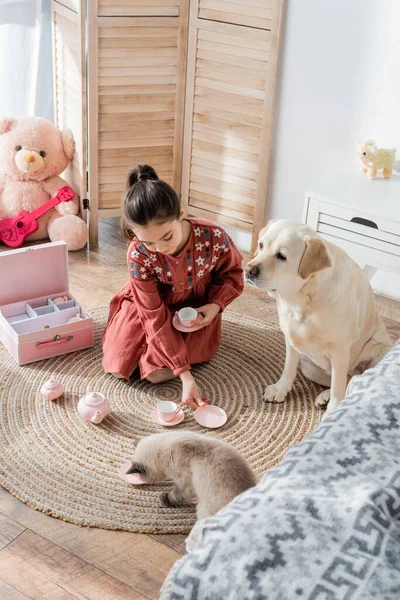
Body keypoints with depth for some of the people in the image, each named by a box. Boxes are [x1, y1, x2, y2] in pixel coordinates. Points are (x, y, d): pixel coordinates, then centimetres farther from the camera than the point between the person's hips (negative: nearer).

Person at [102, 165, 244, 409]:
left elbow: (232, 273, -7)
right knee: (120, 366, -7)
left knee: (157, 371, -16)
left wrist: (215, 305, -26)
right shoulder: (138, 255, -34)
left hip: (196, 307, 0)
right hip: (150, 305, 1)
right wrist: (185, 375, -33)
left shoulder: (213, 237, -34)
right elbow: (156, 318, -28)